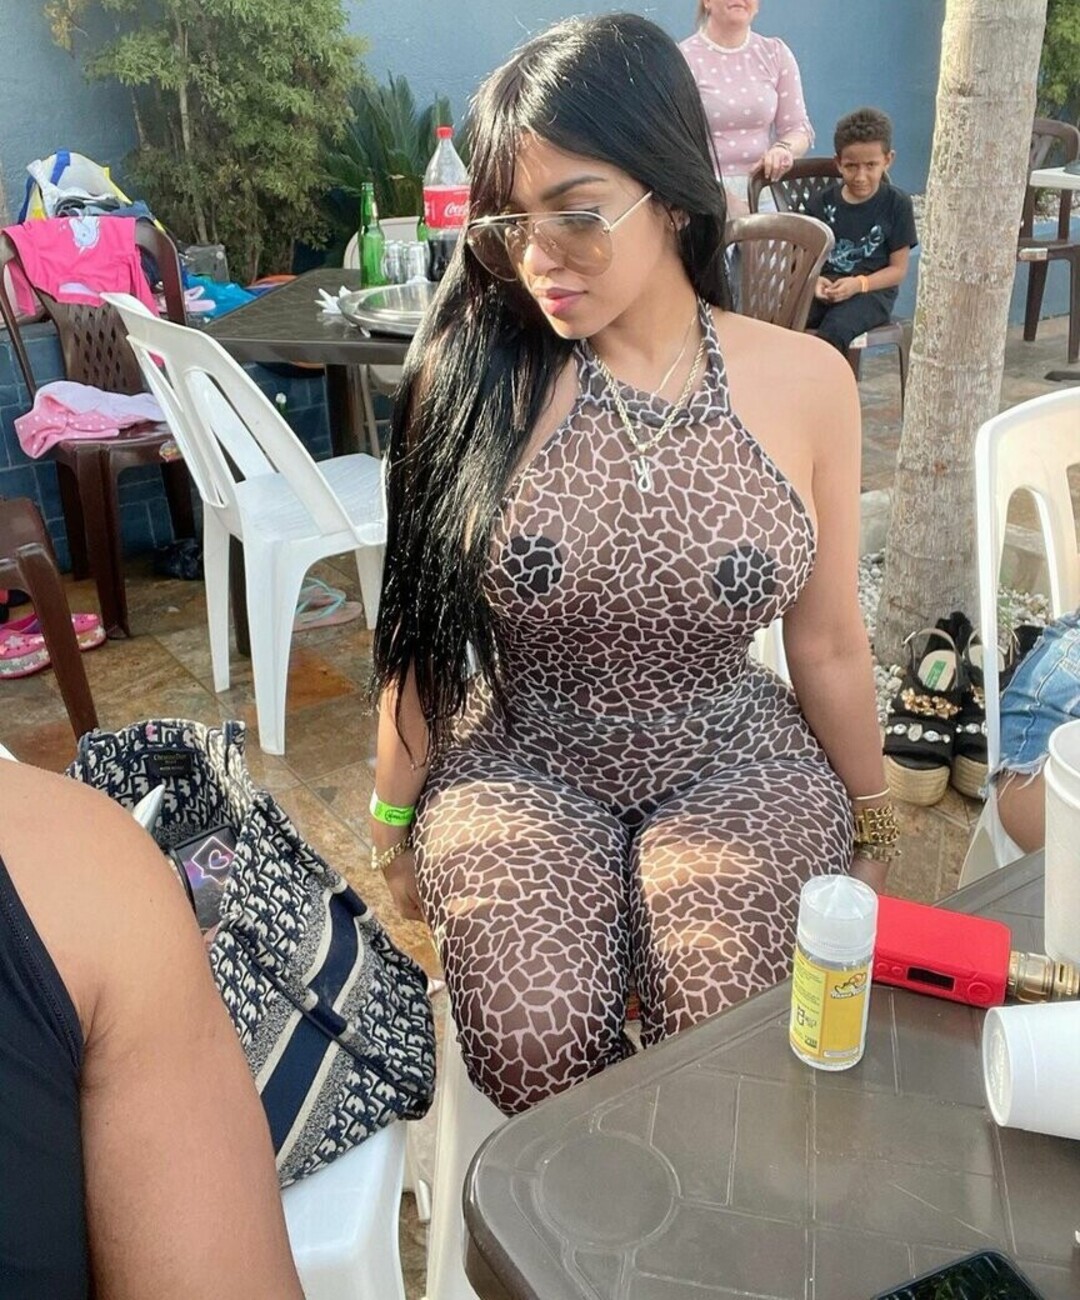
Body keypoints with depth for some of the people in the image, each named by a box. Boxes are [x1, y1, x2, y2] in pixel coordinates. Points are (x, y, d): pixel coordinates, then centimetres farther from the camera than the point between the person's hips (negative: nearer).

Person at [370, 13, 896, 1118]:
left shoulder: (803, 383, -6)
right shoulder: (472, 376, -9)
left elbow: (826, 642, 4)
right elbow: (426, 628, 0)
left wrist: (872, 829, 14)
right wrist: (393, 819, 9)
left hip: (733, 760, 1)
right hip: (519, 763, 0)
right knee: (536, 1050, -23)